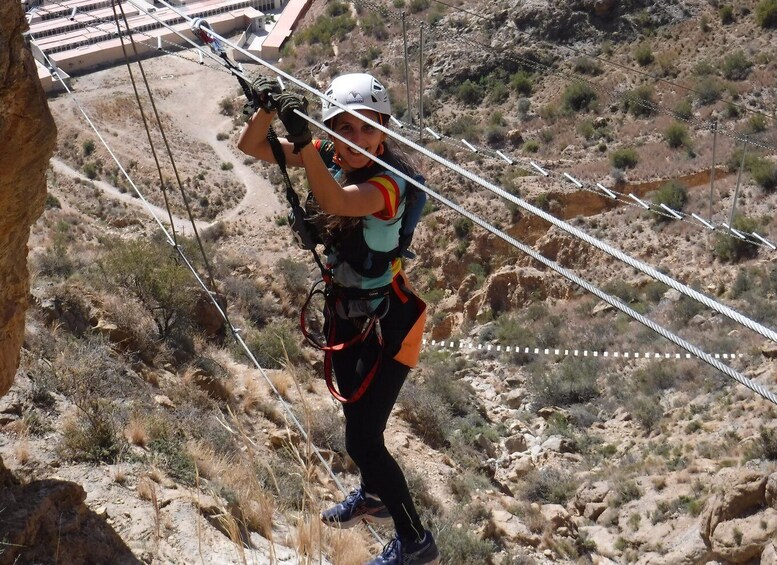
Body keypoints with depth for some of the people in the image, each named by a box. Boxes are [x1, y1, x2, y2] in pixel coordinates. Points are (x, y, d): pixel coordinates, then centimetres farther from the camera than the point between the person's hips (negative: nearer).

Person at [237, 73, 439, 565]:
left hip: (389, 321, -7)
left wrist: (302, 140, -56)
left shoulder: (389, 182, -27)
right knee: (356, 412, 26)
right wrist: (268, 110, -29)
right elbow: (250, 147, -10)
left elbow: (334, 201, -47)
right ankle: (374, 496, 53)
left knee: (362, 440, -7)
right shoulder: (328, 157, -8)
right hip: (344, 311, 8)